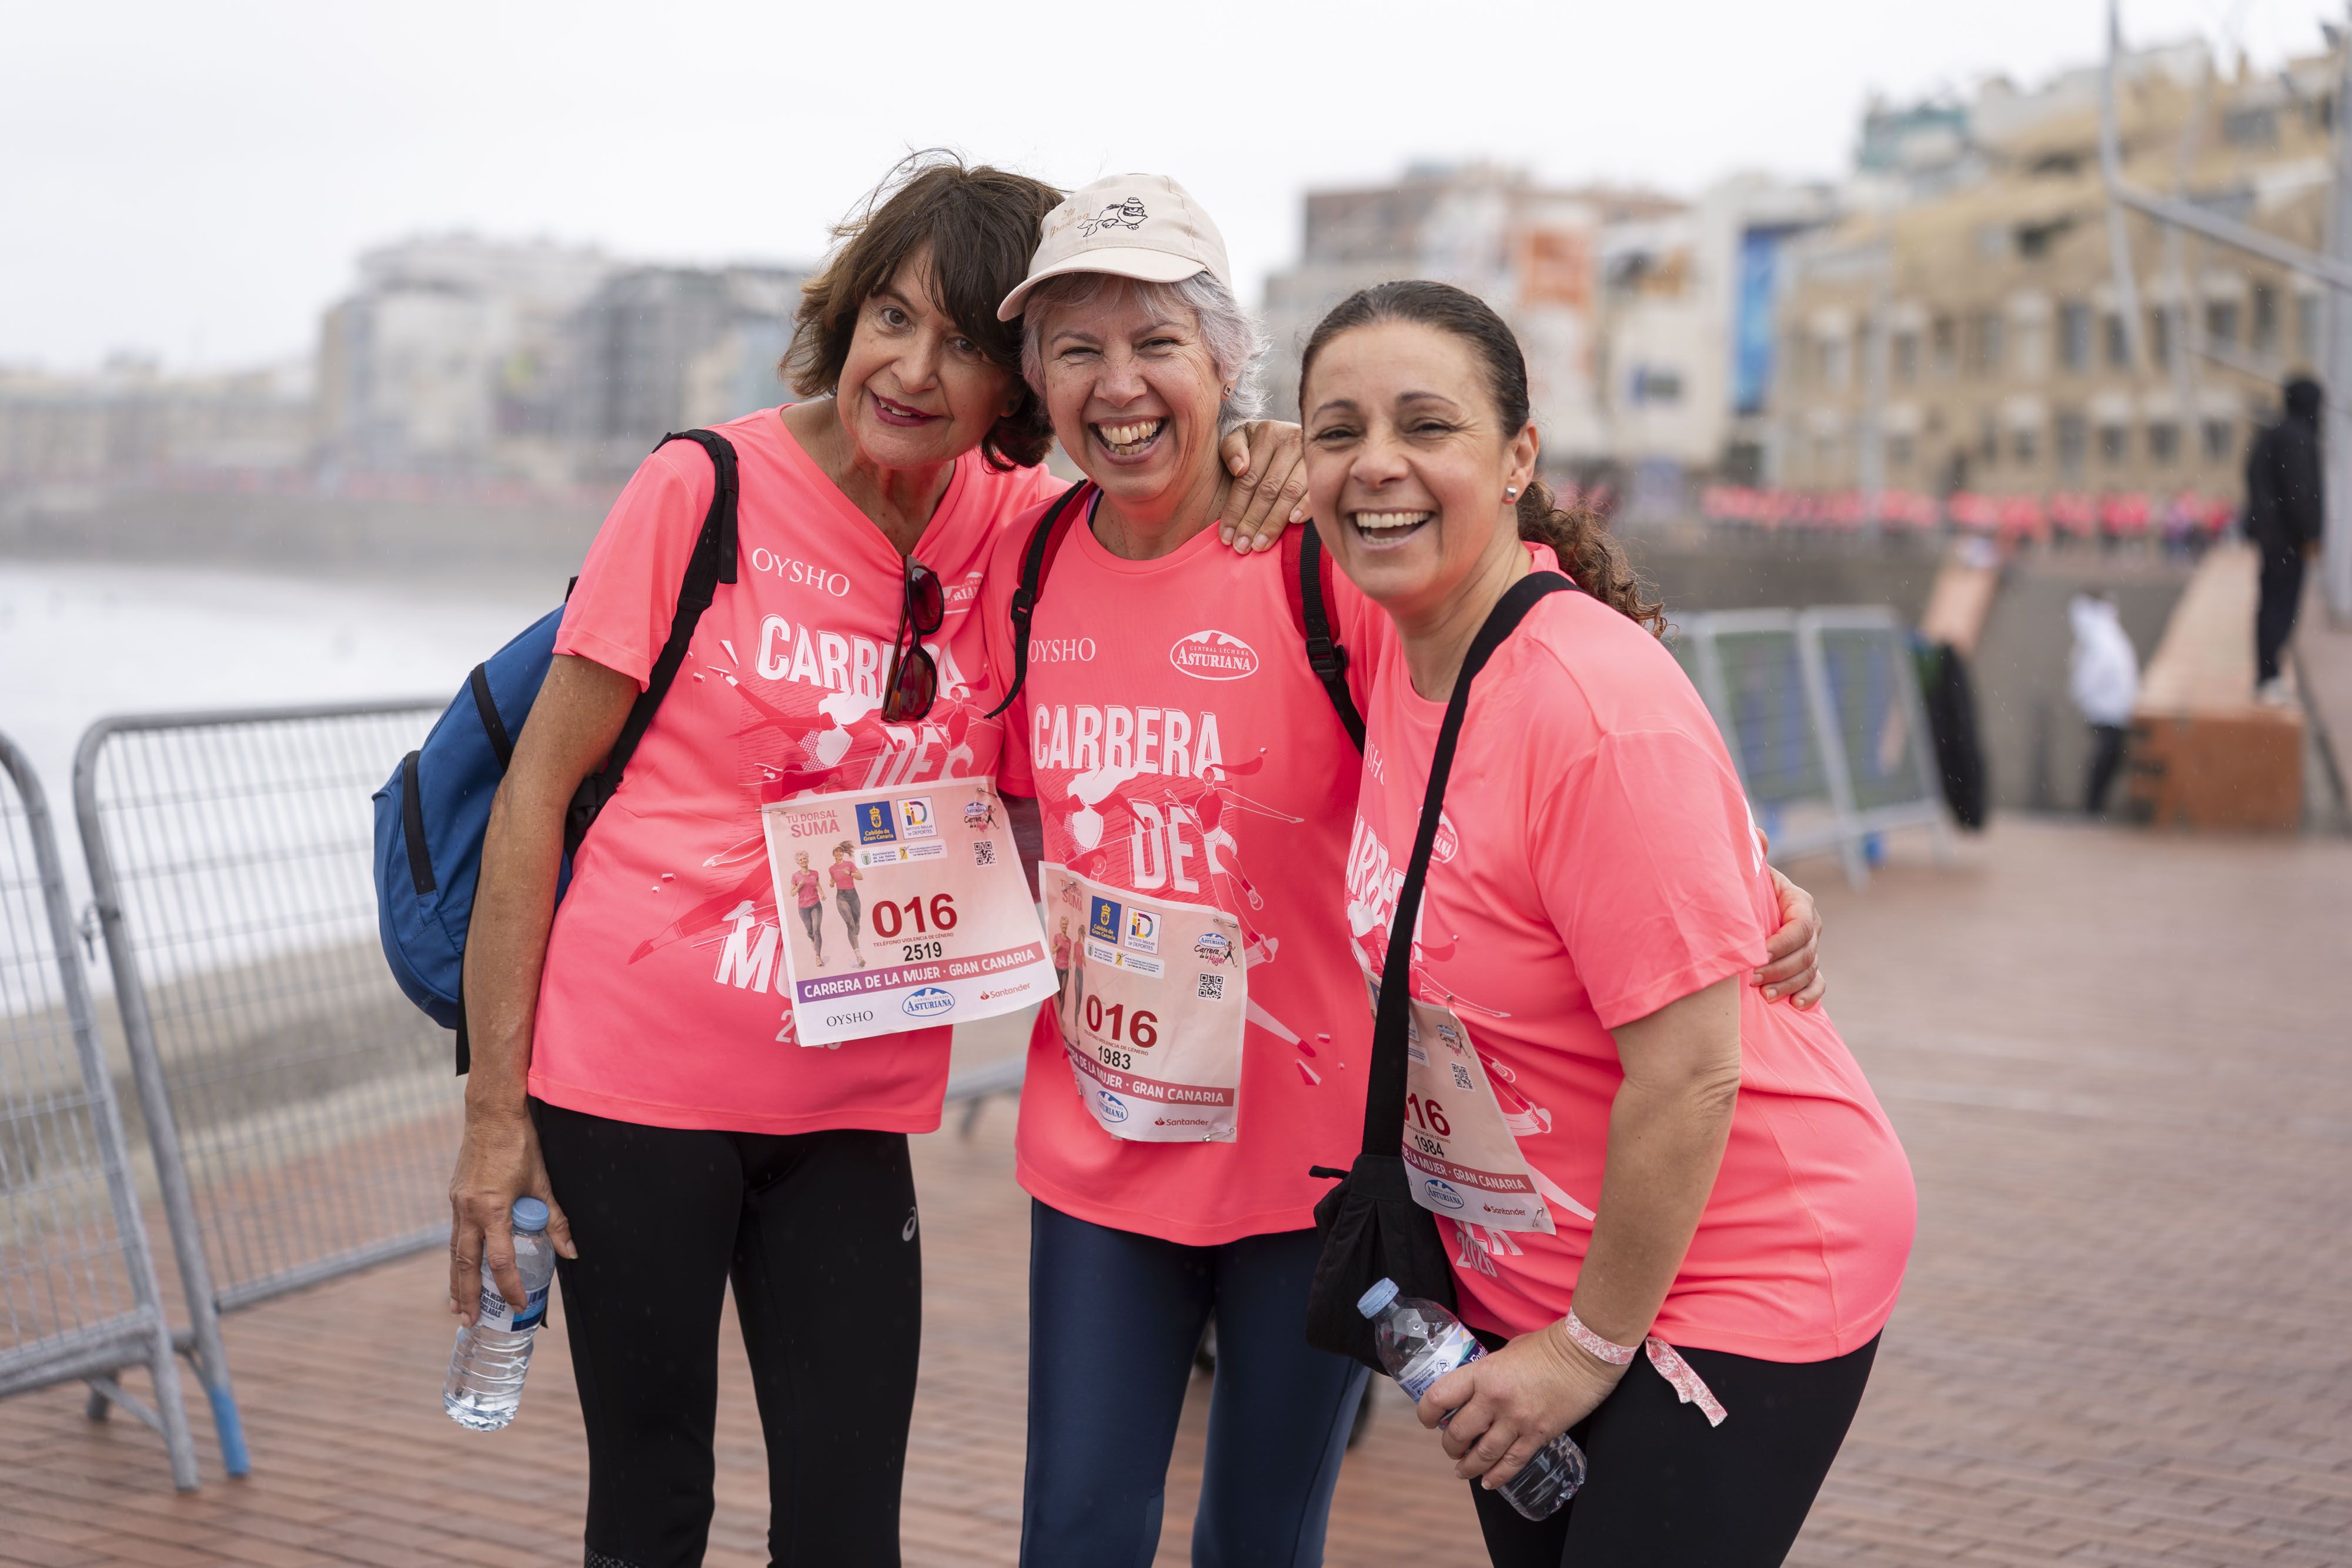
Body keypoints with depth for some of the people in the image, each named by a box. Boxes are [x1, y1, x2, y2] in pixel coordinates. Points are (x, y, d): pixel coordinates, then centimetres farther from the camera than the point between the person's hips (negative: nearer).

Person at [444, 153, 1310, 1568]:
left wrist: (1264, 465, -10)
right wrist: (496, 1110, -8)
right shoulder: (709, 490, -10)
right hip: (635, 1078, -3)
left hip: (853, 1107, 3)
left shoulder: (1019, 523, 0)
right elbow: (539, 786, -6)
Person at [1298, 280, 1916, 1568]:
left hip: (1731, 1279, -7)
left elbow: (1687, 1077, -25)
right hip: (1517, 1268, 8)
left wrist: (1594, 1343, -15)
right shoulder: (1387, 639, -5)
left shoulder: (1602, 710, -27)